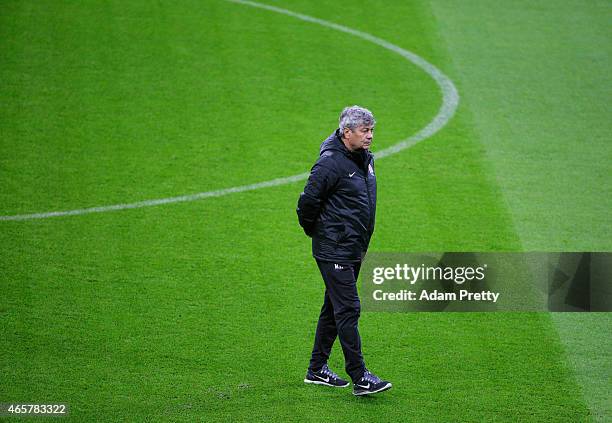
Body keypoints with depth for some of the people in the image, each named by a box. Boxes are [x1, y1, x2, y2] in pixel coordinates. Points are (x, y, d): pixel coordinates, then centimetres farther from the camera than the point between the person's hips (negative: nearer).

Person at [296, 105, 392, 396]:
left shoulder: (366, 159, 10)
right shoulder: (331, 163, -19)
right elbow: (308, 201, -18)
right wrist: (313, 231, -3)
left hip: (354, 250, 9)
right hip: (334, 251, -9)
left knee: (334, 308, 15)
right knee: (348, 310, -10)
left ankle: (317, 369, 25)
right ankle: (360, 378, -11)